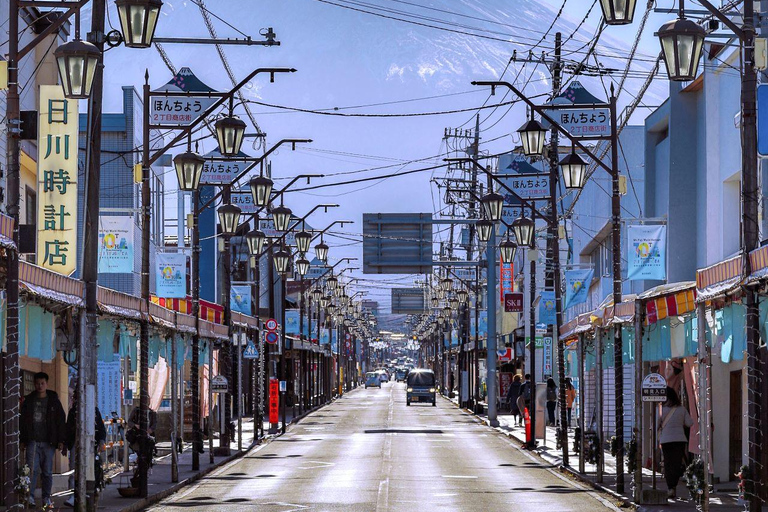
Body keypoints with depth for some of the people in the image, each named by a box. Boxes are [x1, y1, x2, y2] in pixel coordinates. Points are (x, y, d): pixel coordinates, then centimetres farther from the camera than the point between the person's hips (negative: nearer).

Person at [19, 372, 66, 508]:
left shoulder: (53, 401, 7)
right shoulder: (28, 401, 9)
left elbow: (61, 421, 6)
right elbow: (22, 420, 11)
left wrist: (60, 440, -2)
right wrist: (22, 440, 4)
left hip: (48, 442, 0)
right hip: (32, 441, 0)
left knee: (47, 471, 3)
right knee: (32, 469, -11)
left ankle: (46, 498, 9)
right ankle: (30, 497, -11)